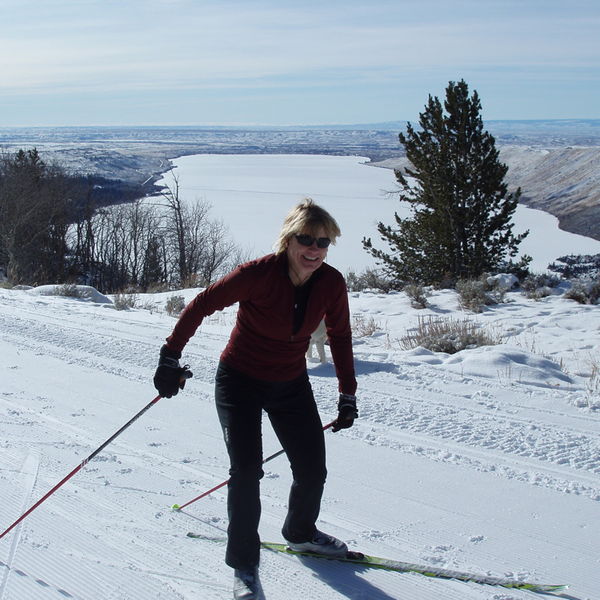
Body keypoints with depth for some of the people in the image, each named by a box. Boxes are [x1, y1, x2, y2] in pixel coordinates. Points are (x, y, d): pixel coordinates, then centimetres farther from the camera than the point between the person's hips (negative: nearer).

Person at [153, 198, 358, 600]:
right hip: (240, 382, -4)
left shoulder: (332, 284, -13)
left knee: (313, 468, 5)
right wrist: (170, 359, -17)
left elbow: (340, 336, 2)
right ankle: (243, 563, 5)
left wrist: (348, 394, 3)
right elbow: (202, 305, -18)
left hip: (291, 385, 4)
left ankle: (300, 533, 36)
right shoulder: (259, 274, -26)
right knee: (246, 469, -14)